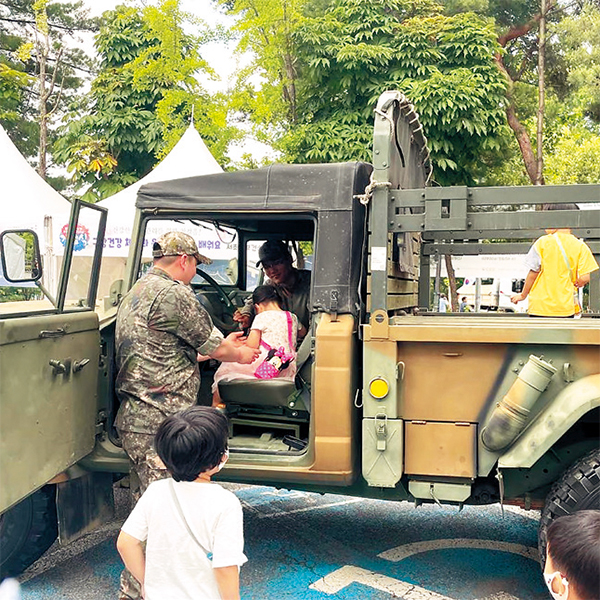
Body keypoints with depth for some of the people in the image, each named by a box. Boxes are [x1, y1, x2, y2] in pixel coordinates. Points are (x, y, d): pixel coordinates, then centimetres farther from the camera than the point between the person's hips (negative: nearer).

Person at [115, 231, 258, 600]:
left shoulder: (137, 291, 19)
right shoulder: (173, 294, -15)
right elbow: (211, 345, -6)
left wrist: (221, 345, 29)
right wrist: (239, 354, 14)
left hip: (136, 417, 11)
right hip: (157, 422, -11)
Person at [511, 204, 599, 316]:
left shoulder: (542, 242, -6)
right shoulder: (580, 246, -1)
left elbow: (533, 273, -4)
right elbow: (585, 278, -7)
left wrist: (523, 295, 8)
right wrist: (573, 285, 16)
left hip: (540, 306, -2)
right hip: (566, 307, 2)